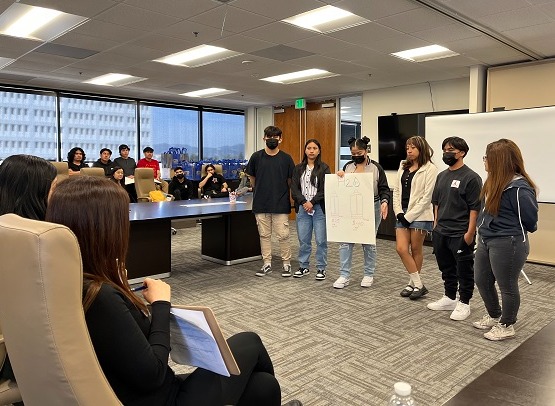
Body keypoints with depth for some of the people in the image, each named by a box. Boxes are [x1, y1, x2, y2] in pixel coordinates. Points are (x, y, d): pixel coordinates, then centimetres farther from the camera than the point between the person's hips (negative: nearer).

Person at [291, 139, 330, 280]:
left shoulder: (324, 168, 1)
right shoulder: (298, 168, 9)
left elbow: (324, 190, -5)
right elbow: (294, 188, 2)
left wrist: (312, 202, -12)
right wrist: (303, 202, -10)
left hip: (319, 208, -2)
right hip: (302, 208, 3)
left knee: (321, 240, 1)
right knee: (303, 239, 8)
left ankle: (321, 268, 14)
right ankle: (304, 267, 22)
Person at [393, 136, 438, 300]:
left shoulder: (430, 169, -7)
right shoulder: (403, 167, 13)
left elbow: (427, 197, -12)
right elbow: (396, 190, 11)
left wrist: (409, 216, -14)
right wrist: (399, 212, -2)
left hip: (419, 215, -6)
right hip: (403, 214, 6)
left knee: (416, 250, 4)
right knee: (401, 249, -2)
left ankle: (414, 283, 21)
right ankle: (418, 285, 9)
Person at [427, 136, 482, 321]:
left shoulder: (471, 177, -10)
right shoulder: (442, 176, 11)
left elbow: (475, 208, -13)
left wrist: (470, 232, -16)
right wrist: (436, 225, 14)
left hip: (460, 234, -7)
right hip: (441, 233, 7)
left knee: (464, 270, 6)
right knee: (446, 268, 17)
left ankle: (463, 303, 19)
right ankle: (449, 298, 32)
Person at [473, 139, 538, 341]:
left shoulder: (518, 187, -21)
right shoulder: (494, 182, 5)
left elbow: (530, 220, -13)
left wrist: (511, 232, 2)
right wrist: (484, 233, 3)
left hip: (508, 244, -9)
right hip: (486, 241, 9)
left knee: (507, 286, 9)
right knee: (482, 281, 20)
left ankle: (506, 326, 29)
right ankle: (494, 316, 41)